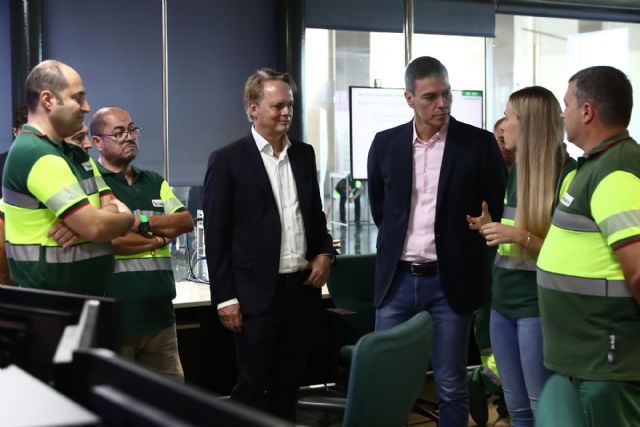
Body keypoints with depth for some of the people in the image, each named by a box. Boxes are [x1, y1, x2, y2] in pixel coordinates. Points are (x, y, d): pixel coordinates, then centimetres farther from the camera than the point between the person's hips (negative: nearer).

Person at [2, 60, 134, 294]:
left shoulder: (75, 154, 13)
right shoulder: (36, 155, -19)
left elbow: (112, 206, 6)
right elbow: (97, 227, -24)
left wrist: (84, 221, -16)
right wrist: (127, 219, -3)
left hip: (85, 296, 9)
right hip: (49, 302, -9)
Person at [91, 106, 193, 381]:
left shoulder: (155, 182, 17)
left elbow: (186, 221, 4)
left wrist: (142, 222, -12)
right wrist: (159, 238, -5)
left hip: (159, 310, 7)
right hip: (113, 316, -6)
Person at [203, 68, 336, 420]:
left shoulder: (303, 154, 10)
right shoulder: (227, 160, -7)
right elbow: (216, 235, -8)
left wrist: (324, 252, 2)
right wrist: (225, 297, -11)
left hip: (302, 287, 5)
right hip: (257, 293, -5)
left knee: (288, 382, 13)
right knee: (252, 386, 3)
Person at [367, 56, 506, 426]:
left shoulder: (479, 143, -5)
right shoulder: (385, 144, 3)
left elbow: (496, 210, 2)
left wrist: (459, 252, 3)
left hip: (450, 280, -2)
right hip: (397, 279, 3)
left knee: (451, 385, 5)